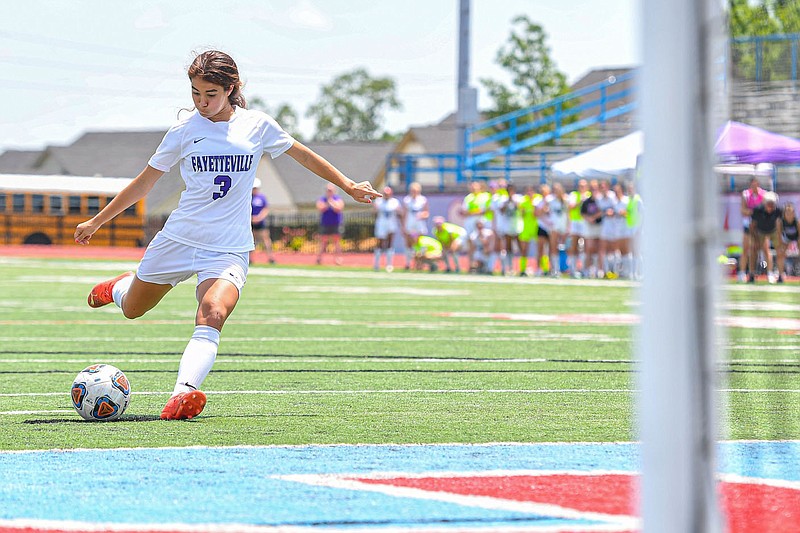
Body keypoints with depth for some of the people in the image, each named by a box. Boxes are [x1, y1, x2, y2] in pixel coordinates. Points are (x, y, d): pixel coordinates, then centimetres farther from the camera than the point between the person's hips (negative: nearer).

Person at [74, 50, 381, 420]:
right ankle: (118, 287, 53)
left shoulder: (257, 125, -1)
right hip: (178, 238, 1)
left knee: (212, 317, -28)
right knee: (132, 309, 16)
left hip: (229, 249, -1)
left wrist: (348, 185, 20)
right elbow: (144, 182, 7)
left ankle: (183, 394, -44)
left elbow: (302, 155, 16)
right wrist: (96, 222, 9)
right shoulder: (185, 130, -2)